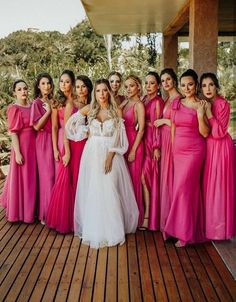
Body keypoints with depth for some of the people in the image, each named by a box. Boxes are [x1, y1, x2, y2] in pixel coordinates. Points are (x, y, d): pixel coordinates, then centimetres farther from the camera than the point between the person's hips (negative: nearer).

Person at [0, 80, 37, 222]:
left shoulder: (31, 106, 7)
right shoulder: (14, 108, -11)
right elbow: (13, 132, -14)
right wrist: (17, 153, -17)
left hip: (33, 145, 7)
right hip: (22, 145, -6)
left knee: (31, 178, 16)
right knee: (21, 178, 4)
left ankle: (29, 209, 32)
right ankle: (20, 211, 18)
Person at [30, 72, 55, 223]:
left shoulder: (53, 102, 12)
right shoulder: (37, 103, -5)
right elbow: (37, 126, -13)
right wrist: (48, 111, -12)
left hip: (55, 140, 6)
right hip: (44, 141, -6)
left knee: (56, 174, 7)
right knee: (47, 176, -3)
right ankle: (46, 213, 8)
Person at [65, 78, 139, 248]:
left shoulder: (116, 111, 2)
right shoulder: (89, 109, 5)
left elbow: (118, 137, -3)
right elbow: (70, 123, 13)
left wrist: (110, 156, -13)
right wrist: (85, 133, 5)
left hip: (111, 154, -1)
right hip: (92, 153, 1)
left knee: (110, 191, -3)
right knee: (92, 192, 2)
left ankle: (111, 230, 9)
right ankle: (94, 230, 13)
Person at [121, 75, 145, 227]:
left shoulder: (139, 104, -9)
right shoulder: (125, 103, 12)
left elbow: (141, 130, -13)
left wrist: (133, 150, -16)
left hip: (134, 144, -7)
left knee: (133, 179, 2)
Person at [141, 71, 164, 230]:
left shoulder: (158, 101, -9)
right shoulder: (144, 99, 13)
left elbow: (158, 125, -12)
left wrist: (157, 147, -14)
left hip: (151, 141, -7)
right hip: (142, 141, 7)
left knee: (145, 177, -6)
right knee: (143, 176, 9)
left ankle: (147, 217, 3)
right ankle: (145, 214, 20)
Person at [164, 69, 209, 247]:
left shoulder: (201, 105, -5)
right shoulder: (176, 103, 8)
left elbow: (205, 133, -9)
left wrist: (200, 114, -21)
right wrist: (173, 146, 12)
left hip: (194, 150, -5)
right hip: (178, 149, 5)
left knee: (183, 187, -8)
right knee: (188, 188, 10)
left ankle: (184, 232, 5)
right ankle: (188, 231, 21)